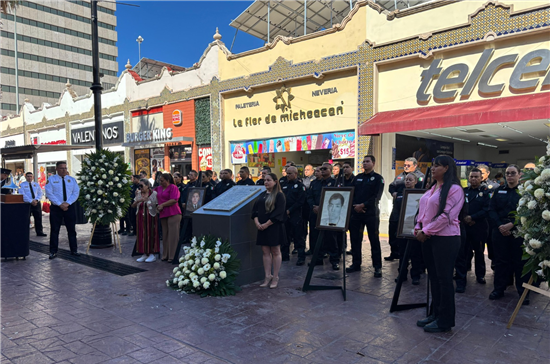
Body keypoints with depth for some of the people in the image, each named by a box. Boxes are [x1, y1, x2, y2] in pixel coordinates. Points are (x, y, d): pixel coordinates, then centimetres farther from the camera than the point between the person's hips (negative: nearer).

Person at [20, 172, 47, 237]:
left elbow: (40, 193, 8)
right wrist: (31, 201, -19)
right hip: (27, 204, -3)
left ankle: (39, 232, 11)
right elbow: (23, 195, -10)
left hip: (37, 203, 4)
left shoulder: (36, 184, 13)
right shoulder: (22, 185, 1)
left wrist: (36, 200, -11)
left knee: (38, 218, 5)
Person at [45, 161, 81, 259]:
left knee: (72, 229, 7)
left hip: (70, 207, 2)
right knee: (54, 230, 1)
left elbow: (76, 193, 1)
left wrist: (67, 203, -13)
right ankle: (53, 252, 9)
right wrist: (60, 204, -16)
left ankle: (74, 250, 15)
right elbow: (49, 194, -7)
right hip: (56, 208, -2)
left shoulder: (72, 180, 9)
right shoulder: (51, 180, 2)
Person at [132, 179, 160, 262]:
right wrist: (137, 201, -13)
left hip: (150, 218, -5)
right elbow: (133, 206, 5)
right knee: (142, 235, 5)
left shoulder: (154, 193, -5)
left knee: (151, 234, -3)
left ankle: (152, 254, 6)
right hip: (140, 218, 5)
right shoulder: (138, 194, 10)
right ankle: (144, 254, 15)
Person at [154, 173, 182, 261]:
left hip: (173, 214, -7)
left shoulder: (173, 187, -4)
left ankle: (173, 256, -3)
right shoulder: (159, 188, 17)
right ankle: (166, 255, 15)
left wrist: (162, 205, -11)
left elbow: (174, 200, -13)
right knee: (165, 235, 9)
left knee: (173, 235, -5)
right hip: (163, 214, 7)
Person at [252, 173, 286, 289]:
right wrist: (257, 222, -6)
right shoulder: (262, 195, 13)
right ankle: (268, 276, 15)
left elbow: (278, 213, -13)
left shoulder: (279, 195, -6)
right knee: (265, 252, 8)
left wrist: (266, 224, -16)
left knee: (275, 252, 2)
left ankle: (275, 277, 10)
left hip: (274, 227, -6)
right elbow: (255, 209, 11)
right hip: (261, 227, 6)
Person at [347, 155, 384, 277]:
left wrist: (363, 205, -16)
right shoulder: (357, 177, 14)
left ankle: (377, 267, 6)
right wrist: (355, 206, -7)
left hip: (371, 213, -5)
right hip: (356, 212, 5)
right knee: (355, 238, 8)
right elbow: (351, 193, 9)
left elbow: (376, 196, -10)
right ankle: (356, 264, 20)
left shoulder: (377, 178, 0)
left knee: (374, 240, -1)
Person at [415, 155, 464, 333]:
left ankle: (444, 321, 13)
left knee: (444, 279, 1)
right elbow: (423, 210, 19)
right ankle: (435, 314, 27)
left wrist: (426, 231, -15)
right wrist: (418, 228, 4)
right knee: (433, 277, 14)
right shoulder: (432, 189, 15)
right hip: (428, 238, 8)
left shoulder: (454, 189, -12)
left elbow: (446, 215, -18)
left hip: (445, 238, -8)